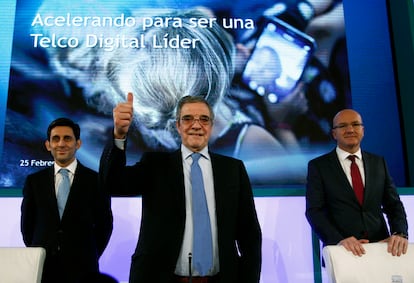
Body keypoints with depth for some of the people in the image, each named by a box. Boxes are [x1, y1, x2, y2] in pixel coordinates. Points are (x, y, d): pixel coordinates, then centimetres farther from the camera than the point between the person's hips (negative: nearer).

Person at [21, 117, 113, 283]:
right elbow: (27, 223, 10)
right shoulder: (34, 181, 5)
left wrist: (89, 257, 1)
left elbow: (104, 224, 2)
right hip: (41, 267, 2)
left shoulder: (96, 180, -2)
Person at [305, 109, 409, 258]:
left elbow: (394, 204, 11)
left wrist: (400, 233, -7)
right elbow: (314, 211, -6)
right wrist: (339, 240, -20)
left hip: (380, 247, 3)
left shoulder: (379, 162, 12)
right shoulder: (318, 166, 1)